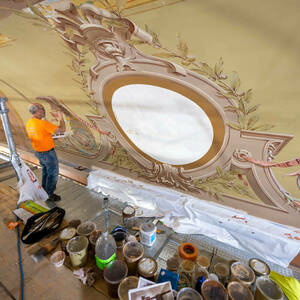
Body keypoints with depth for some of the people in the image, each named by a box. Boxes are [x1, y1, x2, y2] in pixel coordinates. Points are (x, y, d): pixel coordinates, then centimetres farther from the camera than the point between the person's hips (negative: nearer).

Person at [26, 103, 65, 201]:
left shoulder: (28, 124, -1)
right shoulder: (43, 124, -29)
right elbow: (62, 130, -27)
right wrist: (61, 118, -13)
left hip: (38, 152, 9)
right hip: (48, 154, -8)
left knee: (45, 170, 28)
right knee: (53, 173, 8)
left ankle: (45, 188, 45)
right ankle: (49, 195, 21)